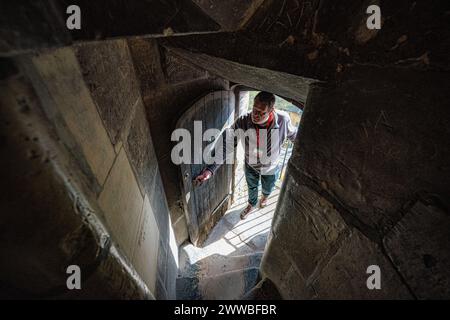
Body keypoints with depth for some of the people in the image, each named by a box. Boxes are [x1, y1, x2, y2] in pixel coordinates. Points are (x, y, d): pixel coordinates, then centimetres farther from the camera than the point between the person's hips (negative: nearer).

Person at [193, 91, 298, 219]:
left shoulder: (283, 119, -31)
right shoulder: (243, 122, -33)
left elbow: (293, 134, -8)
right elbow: (226, 145, -32)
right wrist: (210, 169, -42)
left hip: (270, 167, 1)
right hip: (250, 165, 0)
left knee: (267, 188, 30)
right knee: (252, 187, 29)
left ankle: (265, 196, 70)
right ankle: (251, 204, 64)